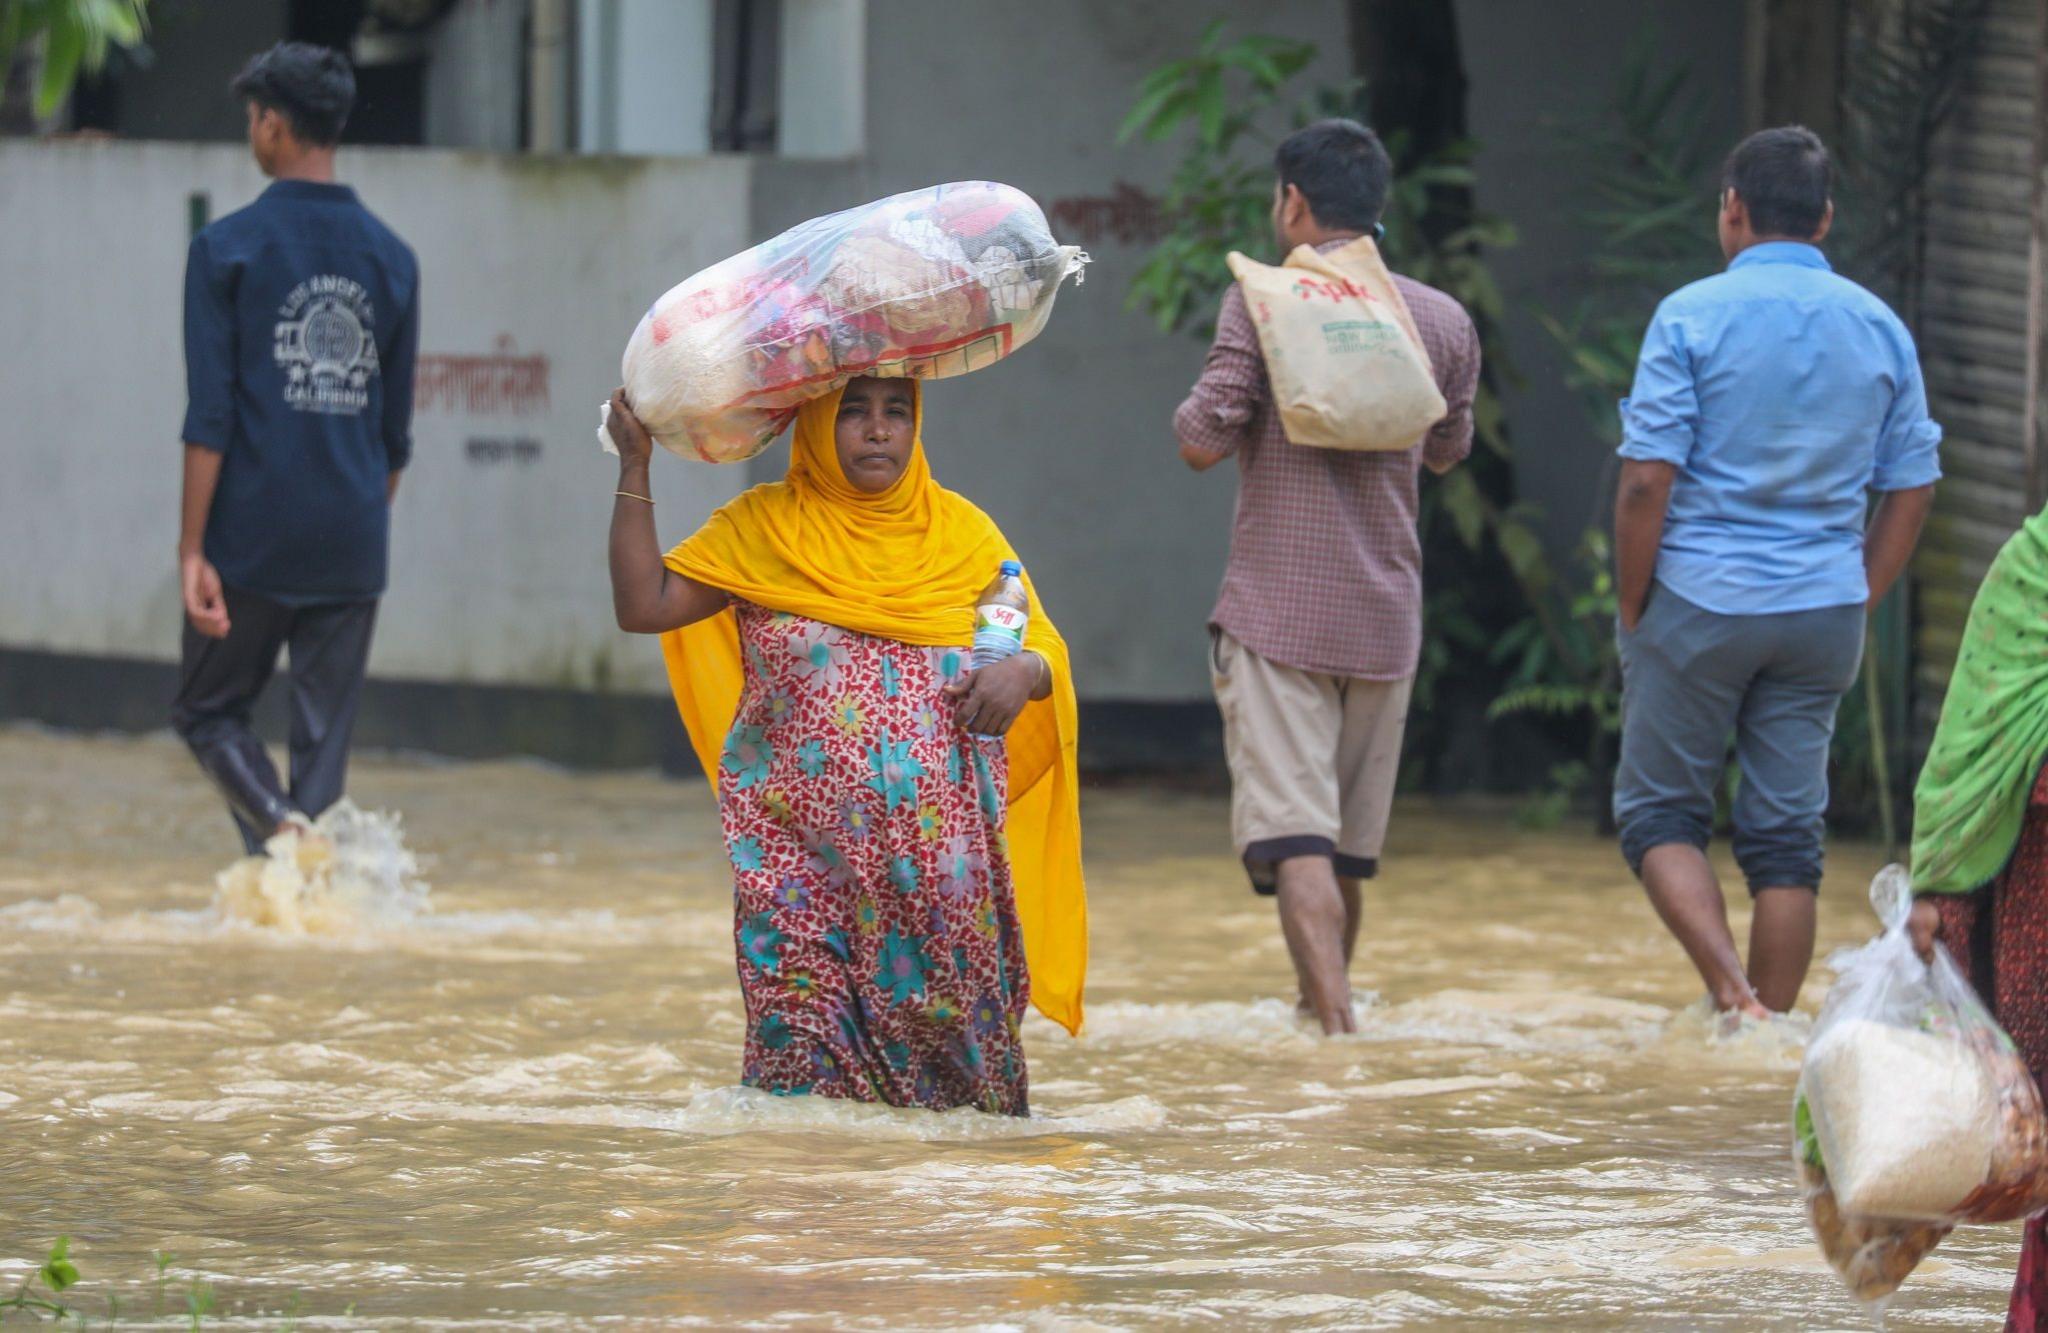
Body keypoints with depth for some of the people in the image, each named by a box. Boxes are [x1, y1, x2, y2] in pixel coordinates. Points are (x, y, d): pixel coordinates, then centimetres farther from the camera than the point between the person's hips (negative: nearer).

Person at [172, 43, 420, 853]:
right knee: (324, 740, 7)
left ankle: (277, 826, -16)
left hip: (251, 542, -4)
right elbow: (395, 428, 12)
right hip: (352, 546, 4)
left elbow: (209, 418, -10)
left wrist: (192, 550, -10)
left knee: (209, 710, 10)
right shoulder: (390, 258, 8)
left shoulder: (229, 248, -5)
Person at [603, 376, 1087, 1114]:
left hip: (939, 853, 1)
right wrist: (634, 466, -2)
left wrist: (1023, 671, -14)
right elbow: (644, 604, 0)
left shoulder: (961, 533, 12)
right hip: (803, 851, -1)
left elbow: (1045, 651, 10)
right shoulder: (763, 527, 8)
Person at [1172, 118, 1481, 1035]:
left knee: (1295, 841, -12)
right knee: (1351, 848, 16)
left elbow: (1202, 443, -13)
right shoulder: (1443, 321, 7)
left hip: (1276, 615, -5)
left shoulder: (1260, 302, -7)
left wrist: (1198, 412, 9)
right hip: (1384, 617, 5)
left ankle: (1334, 1020, -26)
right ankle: (1323, 1003, 29)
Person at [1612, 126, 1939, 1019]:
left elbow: (1647, 478, -12)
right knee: (1788, 832, 8)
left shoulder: (1693, 317, -8)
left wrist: (1632, 609, -3)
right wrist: (1860, 605, 14)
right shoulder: (1879, 329, 6)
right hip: (1823, 612, 4)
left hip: (1701, 600, -4)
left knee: (1659, 813, 6)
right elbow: (1912, 485, 8)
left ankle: (1731, 988, -13)